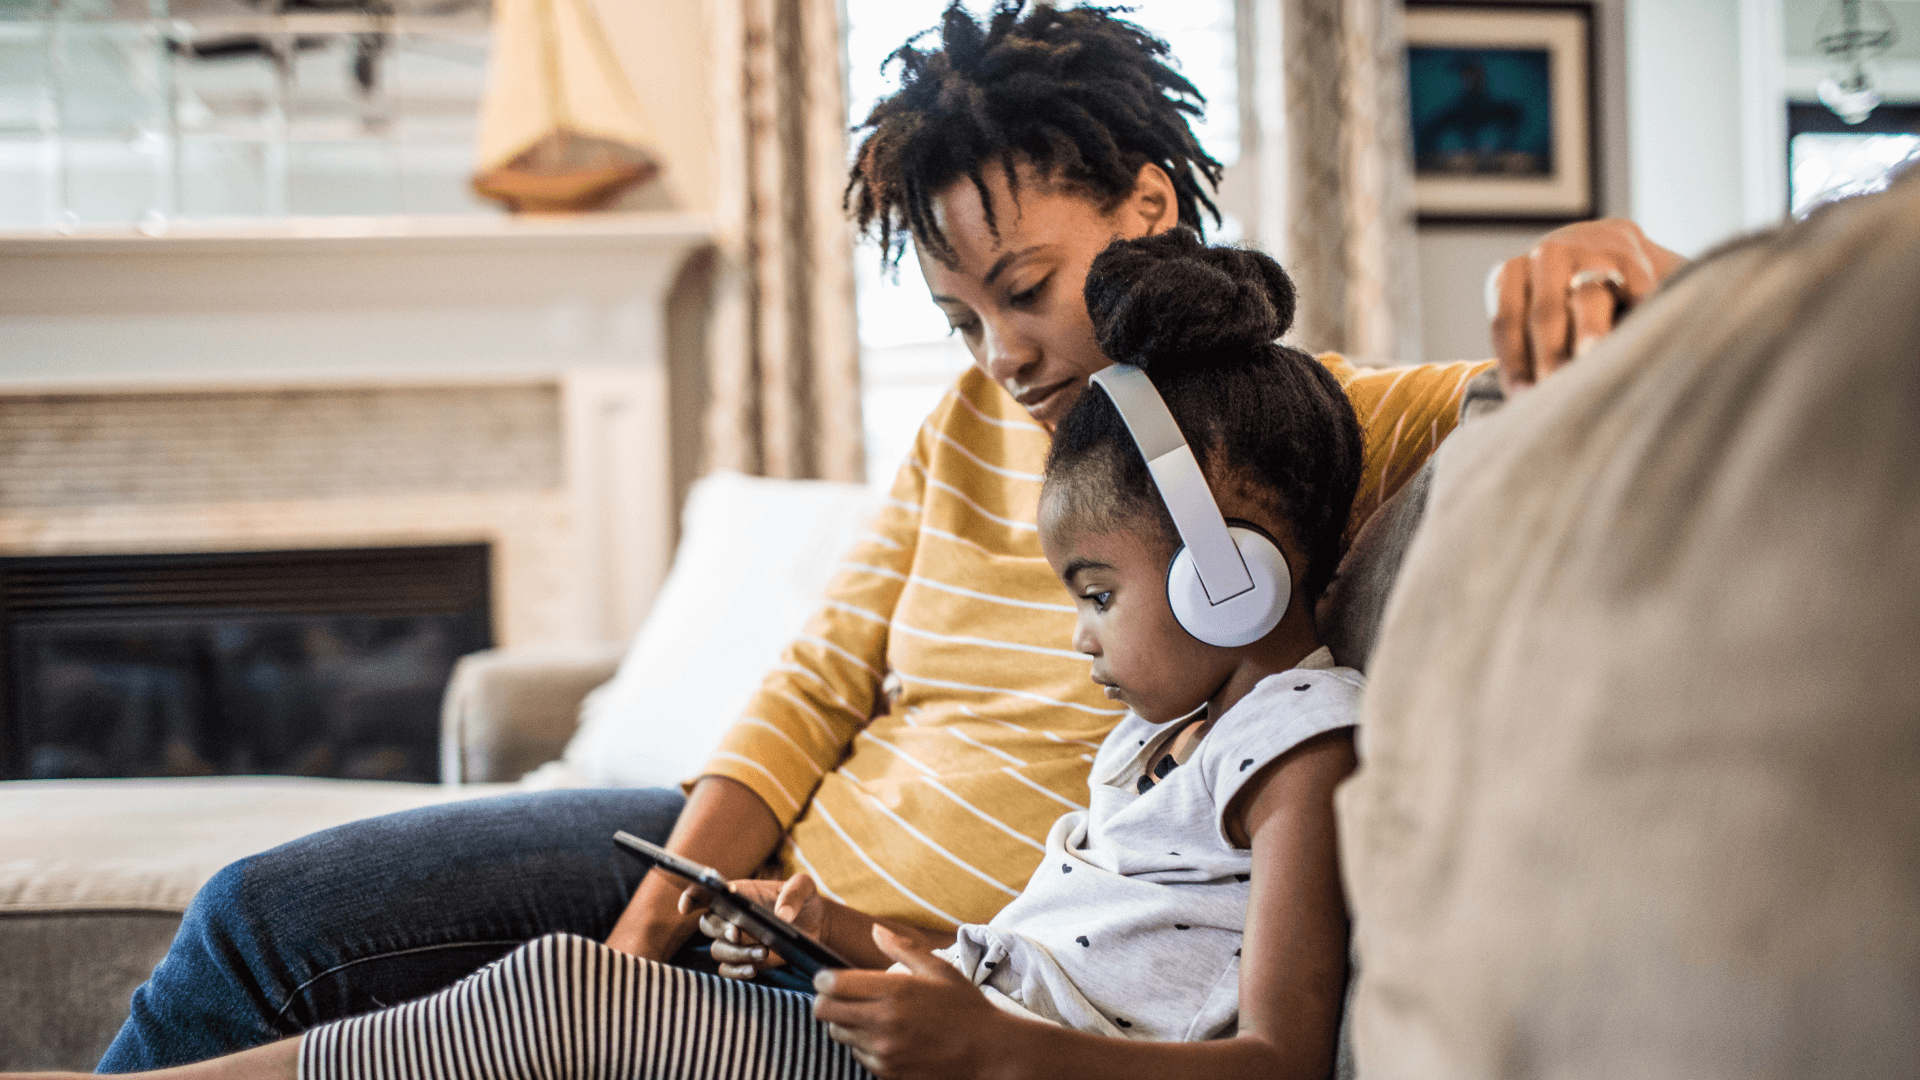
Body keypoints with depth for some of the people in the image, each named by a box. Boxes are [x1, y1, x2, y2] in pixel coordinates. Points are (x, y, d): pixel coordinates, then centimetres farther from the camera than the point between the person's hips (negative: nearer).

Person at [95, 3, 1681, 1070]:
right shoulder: (973, 427, 6)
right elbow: (820, 683, 4)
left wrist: (1577, 276, -38)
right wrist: (642, 941, -8)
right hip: (764, 871, 7)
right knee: (271, 916, 1)